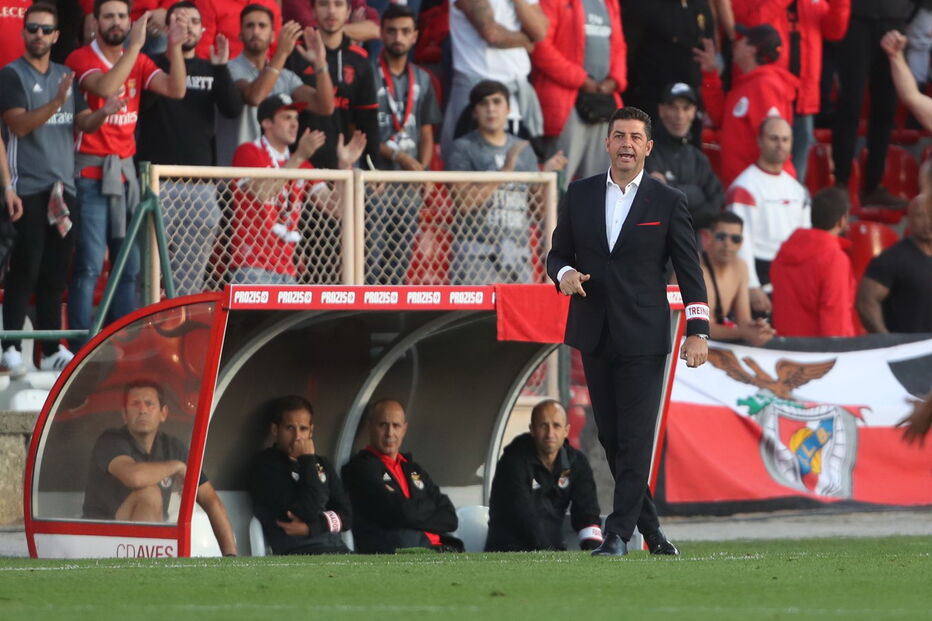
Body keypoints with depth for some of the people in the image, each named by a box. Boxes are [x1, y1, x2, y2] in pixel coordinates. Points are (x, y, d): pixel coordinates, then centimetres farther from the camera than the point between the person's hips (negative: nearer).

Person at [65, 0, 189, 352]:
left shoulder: (138, 61, 12)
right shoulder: (82, 59, -5)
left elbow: (175, 89, 1)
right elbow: (105, 88, -24)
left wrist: (175, 47, -11)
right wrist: (135, 45, -24)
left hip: (126, 171, 6)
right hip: (91, 174, -6)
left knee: (129, 266, 7)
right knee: (89, 265, -10)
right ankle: (80, 349, -10)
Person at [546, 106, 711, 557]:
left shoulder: (668, 202, 1)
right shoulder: (580, 195, 9)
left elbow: (689, 269, 2)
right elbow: (558, 253, 15)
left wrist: (698, 330, -6)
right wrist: (564, 273, -9)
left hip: (643, 337, -4)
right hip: (594, 334, 4)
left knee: (635, 437, -9)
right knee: (610, 436, 6)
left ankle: (619, 533, -8)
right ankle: (649, 526, 17)